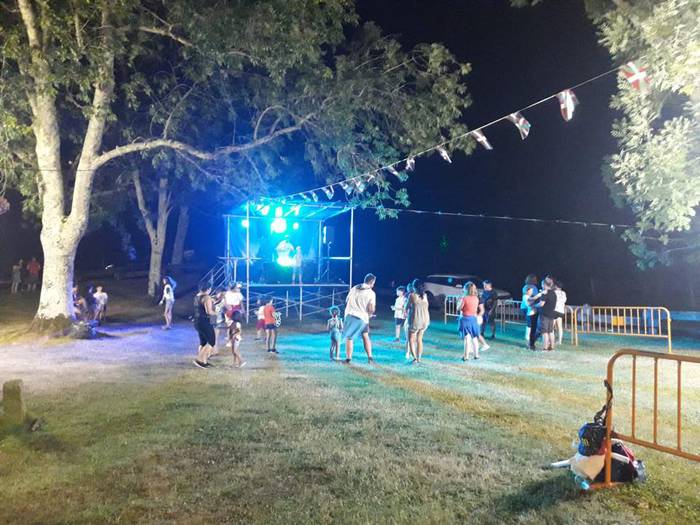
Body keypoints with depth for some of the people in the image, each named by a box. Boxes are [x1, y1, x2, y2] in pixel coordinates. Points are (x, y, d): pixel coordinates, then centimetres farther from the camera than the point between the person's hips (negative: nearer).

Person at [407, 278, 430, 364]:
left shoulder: (412, 295, -10)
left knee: (411, 340, 8)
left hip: (415, 320, -5)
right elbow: (426, 306, 13)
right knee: (419, 339, 16)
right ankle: (419, 359, 16)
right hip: (425, 320, 5)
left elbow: (408, 307, -1)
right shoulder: (425, 295, 4)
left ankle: (415, 358, -5)